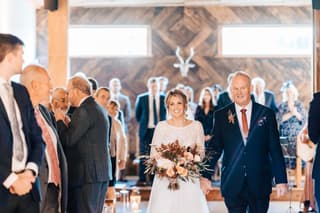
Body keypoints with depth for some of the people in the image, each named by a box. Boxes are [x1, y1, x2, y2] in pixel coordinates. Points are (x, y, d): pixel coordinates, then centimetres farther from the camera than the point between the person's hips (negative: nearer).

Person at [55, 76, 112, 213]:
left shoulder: (84, 110, -14)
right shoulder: (99, 109, 16)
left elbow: (68, 140, -17)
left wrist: (60, 120, -2)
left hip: (87, 174, -9)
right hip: (102, 172, 10)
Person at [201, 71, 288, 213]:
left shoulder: (266, 114, 2)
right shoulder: (221, 115, 4)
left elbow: (275, 149, 2)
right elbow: (214, 148, 5)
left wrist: (281, 180, -2)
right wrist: (206, 176, -1)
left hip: (260, 183, 0)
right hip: (232, 184, 0)